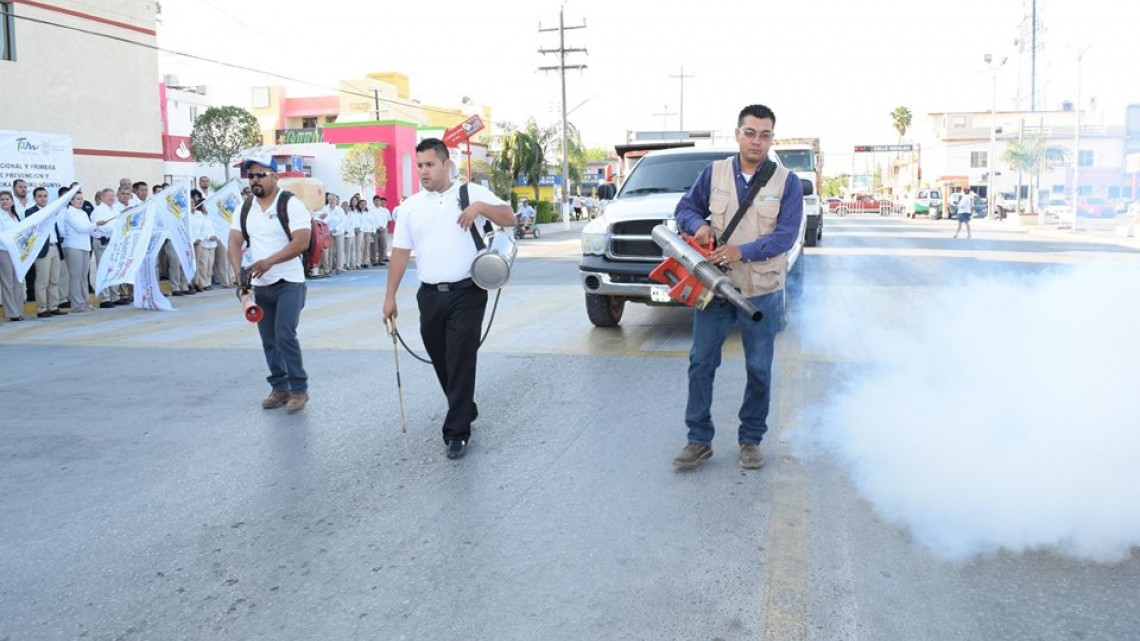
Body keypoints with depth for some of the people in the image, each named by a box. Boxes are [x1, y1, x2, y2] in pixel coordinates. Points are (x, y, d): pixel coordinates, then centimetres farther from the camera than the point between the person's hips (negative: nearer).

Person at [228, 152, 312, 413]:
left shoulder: (291, 204, -10)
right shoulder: (245, 208, 7)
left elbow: (302, 242, -19)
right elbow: (235, 242, 3)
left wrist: (269, 261, -26)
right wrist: (239, 271, -14)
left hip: (289, 283, -6)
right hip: (260, 285, 6)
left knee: (284, 335, -14)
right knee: (269, 340, 10)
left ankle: (299, 389, -1)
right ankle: (279, 388, 22)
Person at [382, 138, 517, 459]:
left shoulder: (472, 192, 2)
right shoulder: (410, 206, 9)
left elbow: (509, 218, 0)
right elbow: (400, 252, 9)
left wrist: (480, 207, -17)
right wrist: (390, 296, 5)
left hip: (466, 293, -4)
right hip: (430, 296, 4)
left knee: (461, 361, -7)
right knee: (441, 361, 12)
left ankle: (457, 432, -2)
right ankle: (465, 410, 34)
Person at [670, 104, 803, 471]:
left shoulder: (787, 183, -3)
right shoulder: (714, 173, 3)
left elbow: (785, 235, -12)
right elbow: (685, 208, 11)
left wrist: (742, 251, -23)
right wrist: (698, 224, -12)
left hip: (761, 292, -1)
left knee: (759, 369, 7)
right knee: (701, 363, 4)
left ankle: (751, 439, 23)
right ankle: (699, 440, 15)